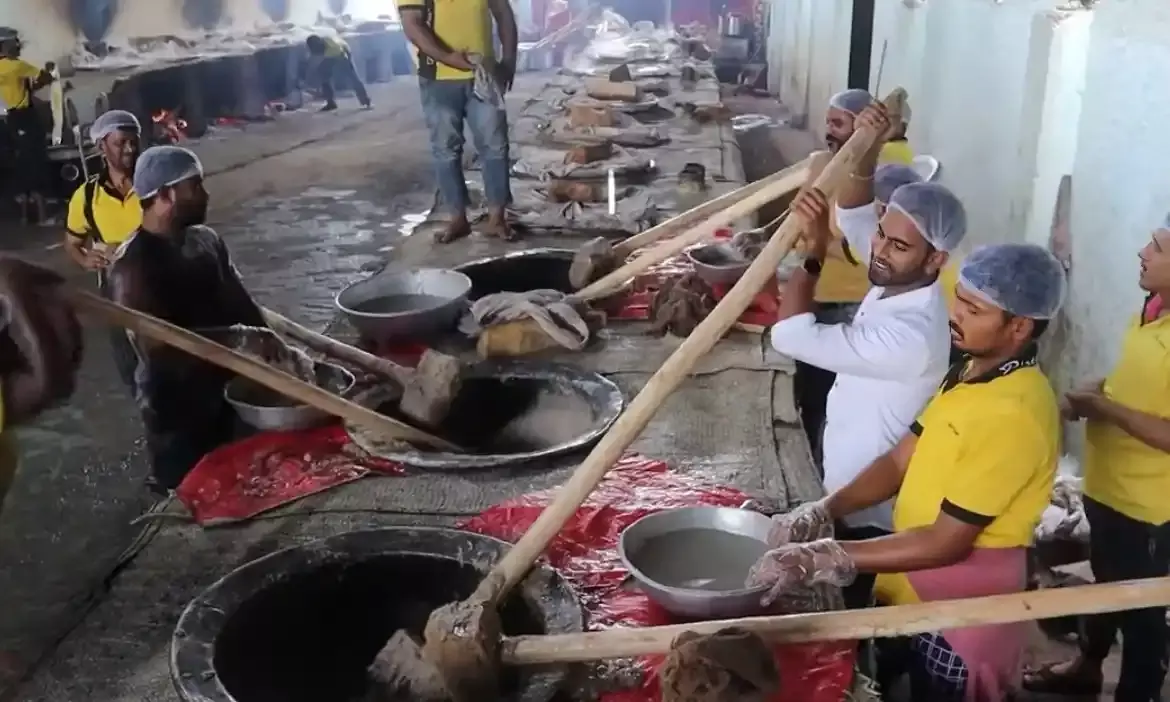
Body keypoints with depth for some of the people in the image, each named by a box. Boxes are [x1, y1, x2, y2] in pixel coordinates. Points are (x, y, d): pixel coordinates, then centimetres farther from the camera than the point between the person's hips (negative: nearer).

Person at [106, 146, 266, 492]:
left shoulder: (206, 241, 3)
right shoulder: (133, 264, -20)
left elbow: (241, 306, 6)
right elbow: (156, 346, -26)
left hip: (223, 394, 7)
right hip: (175, 410, -7)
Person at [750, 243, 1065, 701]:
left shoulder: (1014, 415, -27)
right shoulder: (971, 372, 3)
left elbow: (946, 542, -27)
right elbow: (901, 461, 4)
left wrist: (823, 557, -28)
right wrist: (820, 512, -10)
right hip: (912, 588, 8)